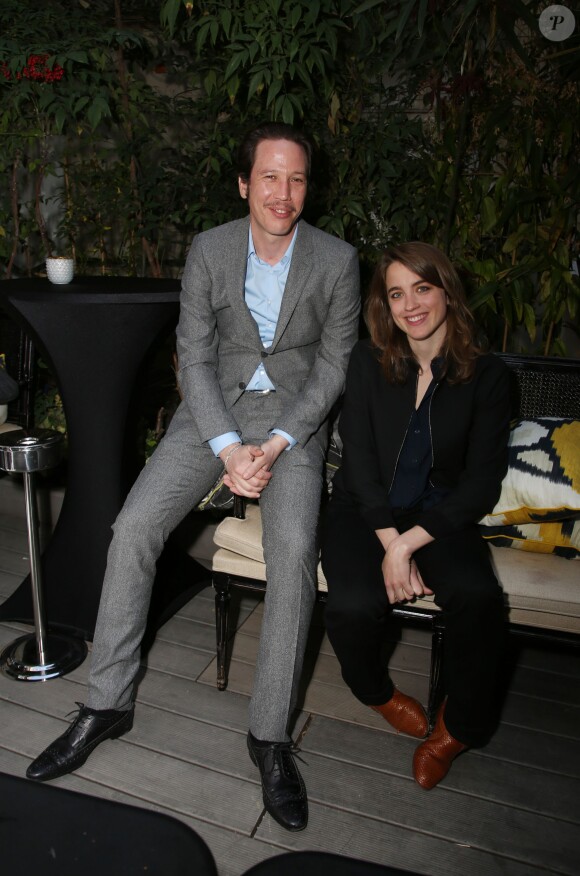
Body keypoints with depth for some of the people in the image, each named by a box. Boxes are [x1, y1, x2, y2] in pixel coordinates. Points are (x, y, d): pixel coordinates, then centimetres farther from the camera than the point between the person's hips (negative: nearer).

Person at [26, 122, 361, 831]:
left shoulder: (337, 260, -4)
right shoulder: (208, 250, -1)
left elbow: (333, 366, -3)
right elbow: (194, 357, -4)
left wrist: (274, 446, -16)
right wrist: (227, 448, -18)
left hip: (295, 415, -1)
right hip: (215, 408, 2)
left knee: (294, 547, -27)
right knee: (133, 528, -15)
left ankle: (270, 734, -10)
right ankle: (107, 703, 3)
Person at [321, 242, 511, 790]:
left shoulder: (486, 375, -1)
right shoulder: (368, 361, 2)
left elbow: (484, 481, -6)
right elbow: (359, 457, -4)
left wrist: (409, 542, -17)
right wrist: (389, 545, -16)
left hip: (440, 515, 0)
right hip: (365, 509, 1)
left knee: (479, 596, -30)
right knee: (354, 606, -28)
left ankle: (460, 726, 2)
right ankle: (376, 692, 11)